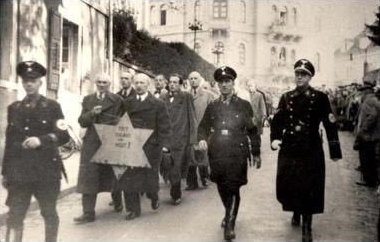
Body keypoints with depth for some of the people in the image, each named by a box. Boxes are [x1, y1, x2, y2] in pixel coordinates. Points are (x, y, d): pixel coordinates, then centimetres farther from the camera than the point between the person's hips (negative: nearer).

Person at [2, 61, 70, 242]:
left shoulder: (52, 107, 1)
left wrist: (41, 140, -23)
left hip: (47, 169, -2)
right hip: (19, 170, 3)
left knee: (49, 213, 9)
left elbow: (64, 136, -7)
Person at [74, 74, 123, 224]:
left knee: (111, 176, 9)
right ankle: (88, 213, 2)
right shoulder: (88, 99, 13)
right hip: (91, 143, 2)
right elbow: (82, 122, 6)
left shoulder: (117, 100, 3)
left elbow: (120, 121, 0)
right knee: (88, 177, -2)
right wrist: (92, 113, -12)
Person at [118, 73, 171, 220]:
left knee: (150, 177, 4)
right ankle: (133, 209, 15)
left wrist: (164, 145, -15)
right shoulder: (127, 103, 9)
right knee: (128, 178, 1)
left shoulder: (158, 104, -2)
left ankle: (153, 196, 38)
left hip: (150, 147, -3)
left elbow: (164, 128, -5)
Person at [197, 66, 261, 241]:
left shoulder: (244, 105, 2)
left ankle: (229, 224, 2)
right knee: (222, 188, 14)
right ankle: (229, 213, 39)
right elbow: (203, 126, 14)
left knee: (233, 188, -7)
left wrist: (256, 153, 4)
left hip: (237, 154, -3)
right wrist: (202, 139, -8)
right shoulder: (212, 106, 10)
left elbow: (252, 130, 4)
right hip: (216, 154, 3)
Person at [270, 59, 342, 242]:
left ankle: (307, 227, 12)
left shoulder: (320, 98, -3)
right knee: (287, 185, 8)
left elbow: (330, 125, -4)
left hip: (311, 151, -3)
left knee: (309, 189, -1)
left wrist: (334, 151, -6)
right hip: (288, 150, 3)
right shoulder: (286, 97, 6)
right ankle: (296, 213, 36)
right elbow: (277, 121, 7)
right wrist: (275, 138, -11)